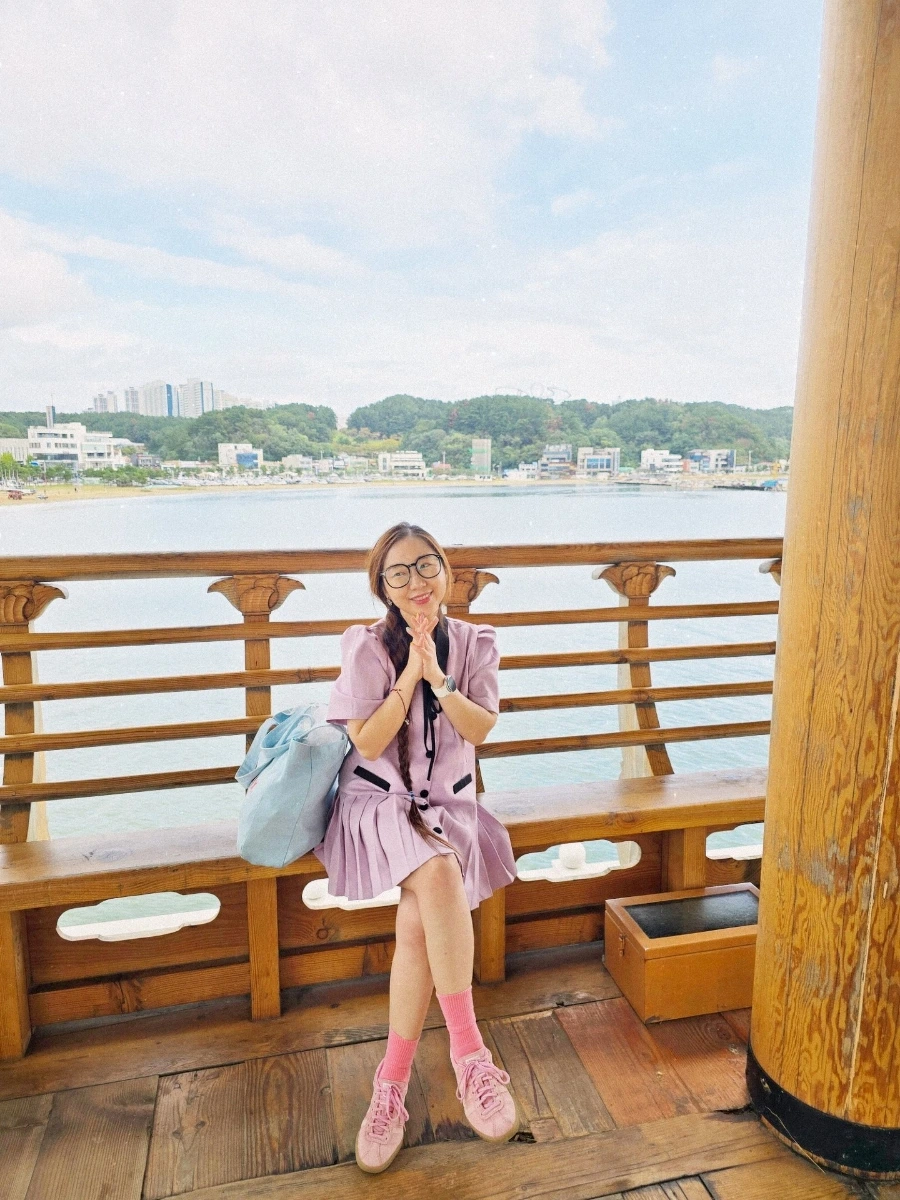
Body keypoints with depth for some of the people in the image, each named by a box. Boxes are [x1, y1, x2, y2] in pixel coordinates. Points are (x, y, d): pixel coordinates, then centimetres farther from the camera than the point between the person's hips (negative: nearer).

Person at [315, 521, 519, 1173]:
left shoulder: (475, 642, 2)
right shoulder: (368, 647, -7)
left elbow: (480, 730, -6)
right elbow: (367, 744, -11)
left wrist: (437, 677, -20)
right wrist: (408, 677, -20)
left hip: (449, 803, 3)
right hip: (380, 801, -2)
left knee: (418, 927, -21)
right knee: (440, 874, -33)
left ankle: (391, 1087, -4)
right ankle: (469, 1050, -22)